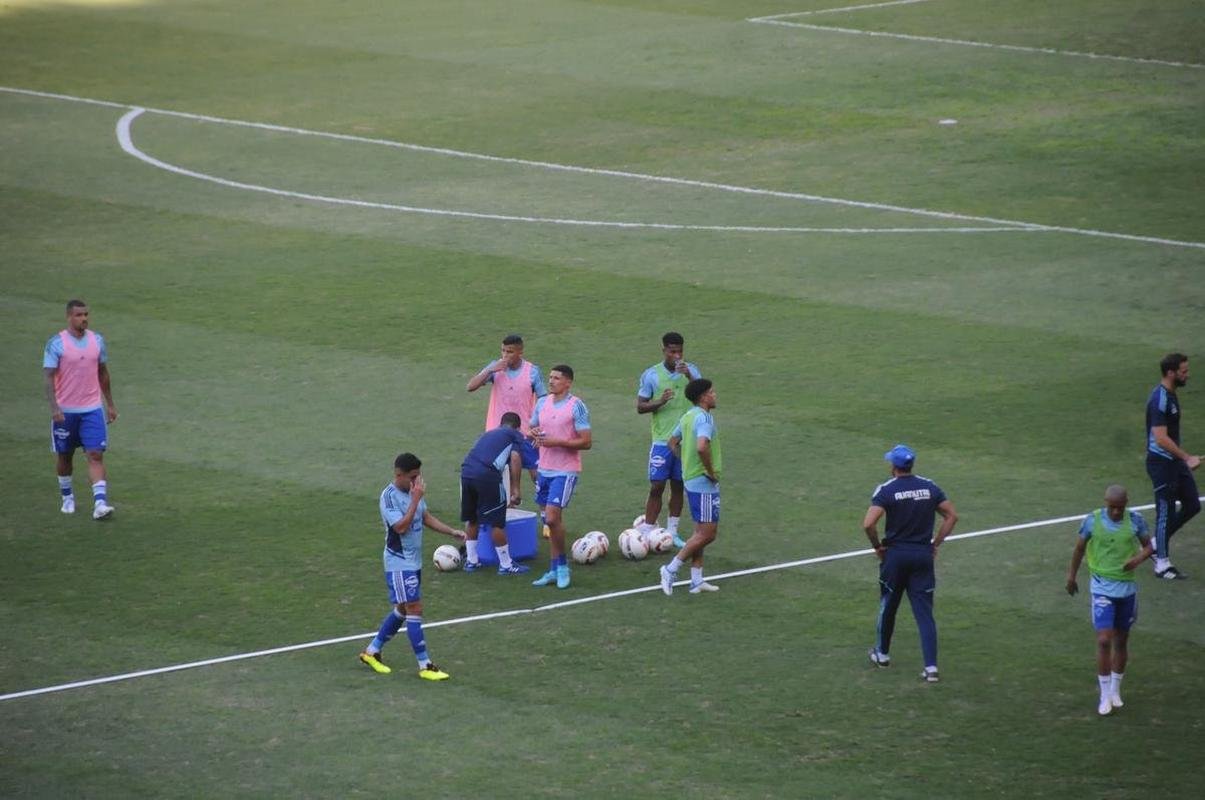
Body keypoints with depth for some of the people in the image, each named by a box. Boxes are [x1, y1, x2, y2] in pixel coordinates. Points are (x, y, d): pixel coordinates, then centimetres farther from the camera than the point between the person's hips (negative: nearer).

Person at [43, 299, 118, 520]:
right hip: (65, 411, -2)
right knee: (65, 456, 12)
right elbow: (49, 377, -12)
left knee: (96, 455, -10)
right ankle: (67, 497, 33)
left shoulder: (97, 340, 5)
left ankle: (100, 503, -17)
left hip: (93, 410, 2)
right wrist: (54, 408, -23)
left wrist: (110, 404, 17)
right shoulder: (56, 343, -8)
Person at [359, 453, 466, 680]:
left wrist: (452, 532, 9)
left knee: (403, 609, 16)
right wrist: (416, 499, -28)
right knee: (415, 609, -9)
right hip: (399, 563, -9)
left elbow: (426, 517, 18)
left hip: (414, 561, 9)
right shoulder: (389, 497, -19)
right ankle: (425, 665, -6)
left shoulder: (413, 491, 7)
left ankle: (372, 651, 28)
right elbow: (401, 527, -27)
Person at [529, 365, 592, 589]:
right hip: (545, 469, 7)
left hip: (565, 471, -7)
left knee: (552, 517, -16)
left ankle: (562, 565, 0)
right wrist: (534, 434, -3)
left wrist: (557, 442, -20)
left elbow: (586, 442, -12)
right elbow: (533, 428, 21)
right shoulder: (542, 403, 9)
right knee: (549, 520, 9)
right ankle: (555, 570, 16)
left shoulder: (576, 406, -10)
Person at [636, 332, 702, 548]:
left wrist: (689, 377, -24)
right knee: (656, 487, -4)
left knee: (678, 486, 9)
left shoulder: (691, 371, 3)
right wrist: (660, 402, -19)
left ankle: (672, 532, 18)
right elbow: (640, 407, 0)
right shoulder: (651, 375, -2)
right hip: (662, 441, -2)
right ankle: (646, 532, -1)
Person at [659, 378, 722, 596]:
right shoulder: (704, 418, -19)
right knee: (707, 534, -5)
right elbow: (702, 447, -35)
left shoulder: (688, 417, 10)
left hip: (691, 479, 10)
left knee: (702, 532, 16)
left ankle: (697, 580, 18)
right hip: (704, 484, -10)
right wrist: (711, 471, -21)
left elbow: (673, 442, 23)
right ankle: (671, 570, -2)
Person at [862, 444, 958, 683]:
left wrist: (877, 546, -4)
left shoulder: (886, 491, -11)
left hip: (895, 555, -2)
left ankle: (882, 654, 35)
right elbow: (952, 515, 4)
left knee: (888, 606, 18)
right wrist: (936, 543, 9)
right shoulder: (929, 487, 1)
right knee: (924, 612, 1)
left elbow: (868, 524, -20)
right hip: (924, 556, 2)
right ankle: (931, 667, -8)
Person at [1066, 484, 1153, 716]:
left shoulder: (1135, 521, -6)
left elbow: (1147, 546, 4)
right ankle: (1105, 696, 0)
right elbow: (1079, 548, 5)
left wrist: (1139, 558, -18)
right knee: (1104, 640, -11)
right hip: (1102, 588, -2)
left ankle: (1116, 690, 30)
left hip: (1127, 588, 2)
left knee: (1121, 640, 12)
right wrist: (1071, 576, 13)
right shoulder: (1092, 521, -9)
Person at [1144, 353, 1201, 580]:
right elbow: (1161, 438, -27)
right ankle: (1162, 563, 9)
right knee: (1166, 512, -1)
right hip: (1161, 462, -10)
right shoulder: (1159, 400, -22)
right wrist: (1187, 457, -26)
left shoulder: (1171, 395, 10)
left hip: (1174, 461, 10)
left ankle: (1156, 543, 24)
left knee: (1192, 505, 11)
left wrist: (1185, 457, 24)